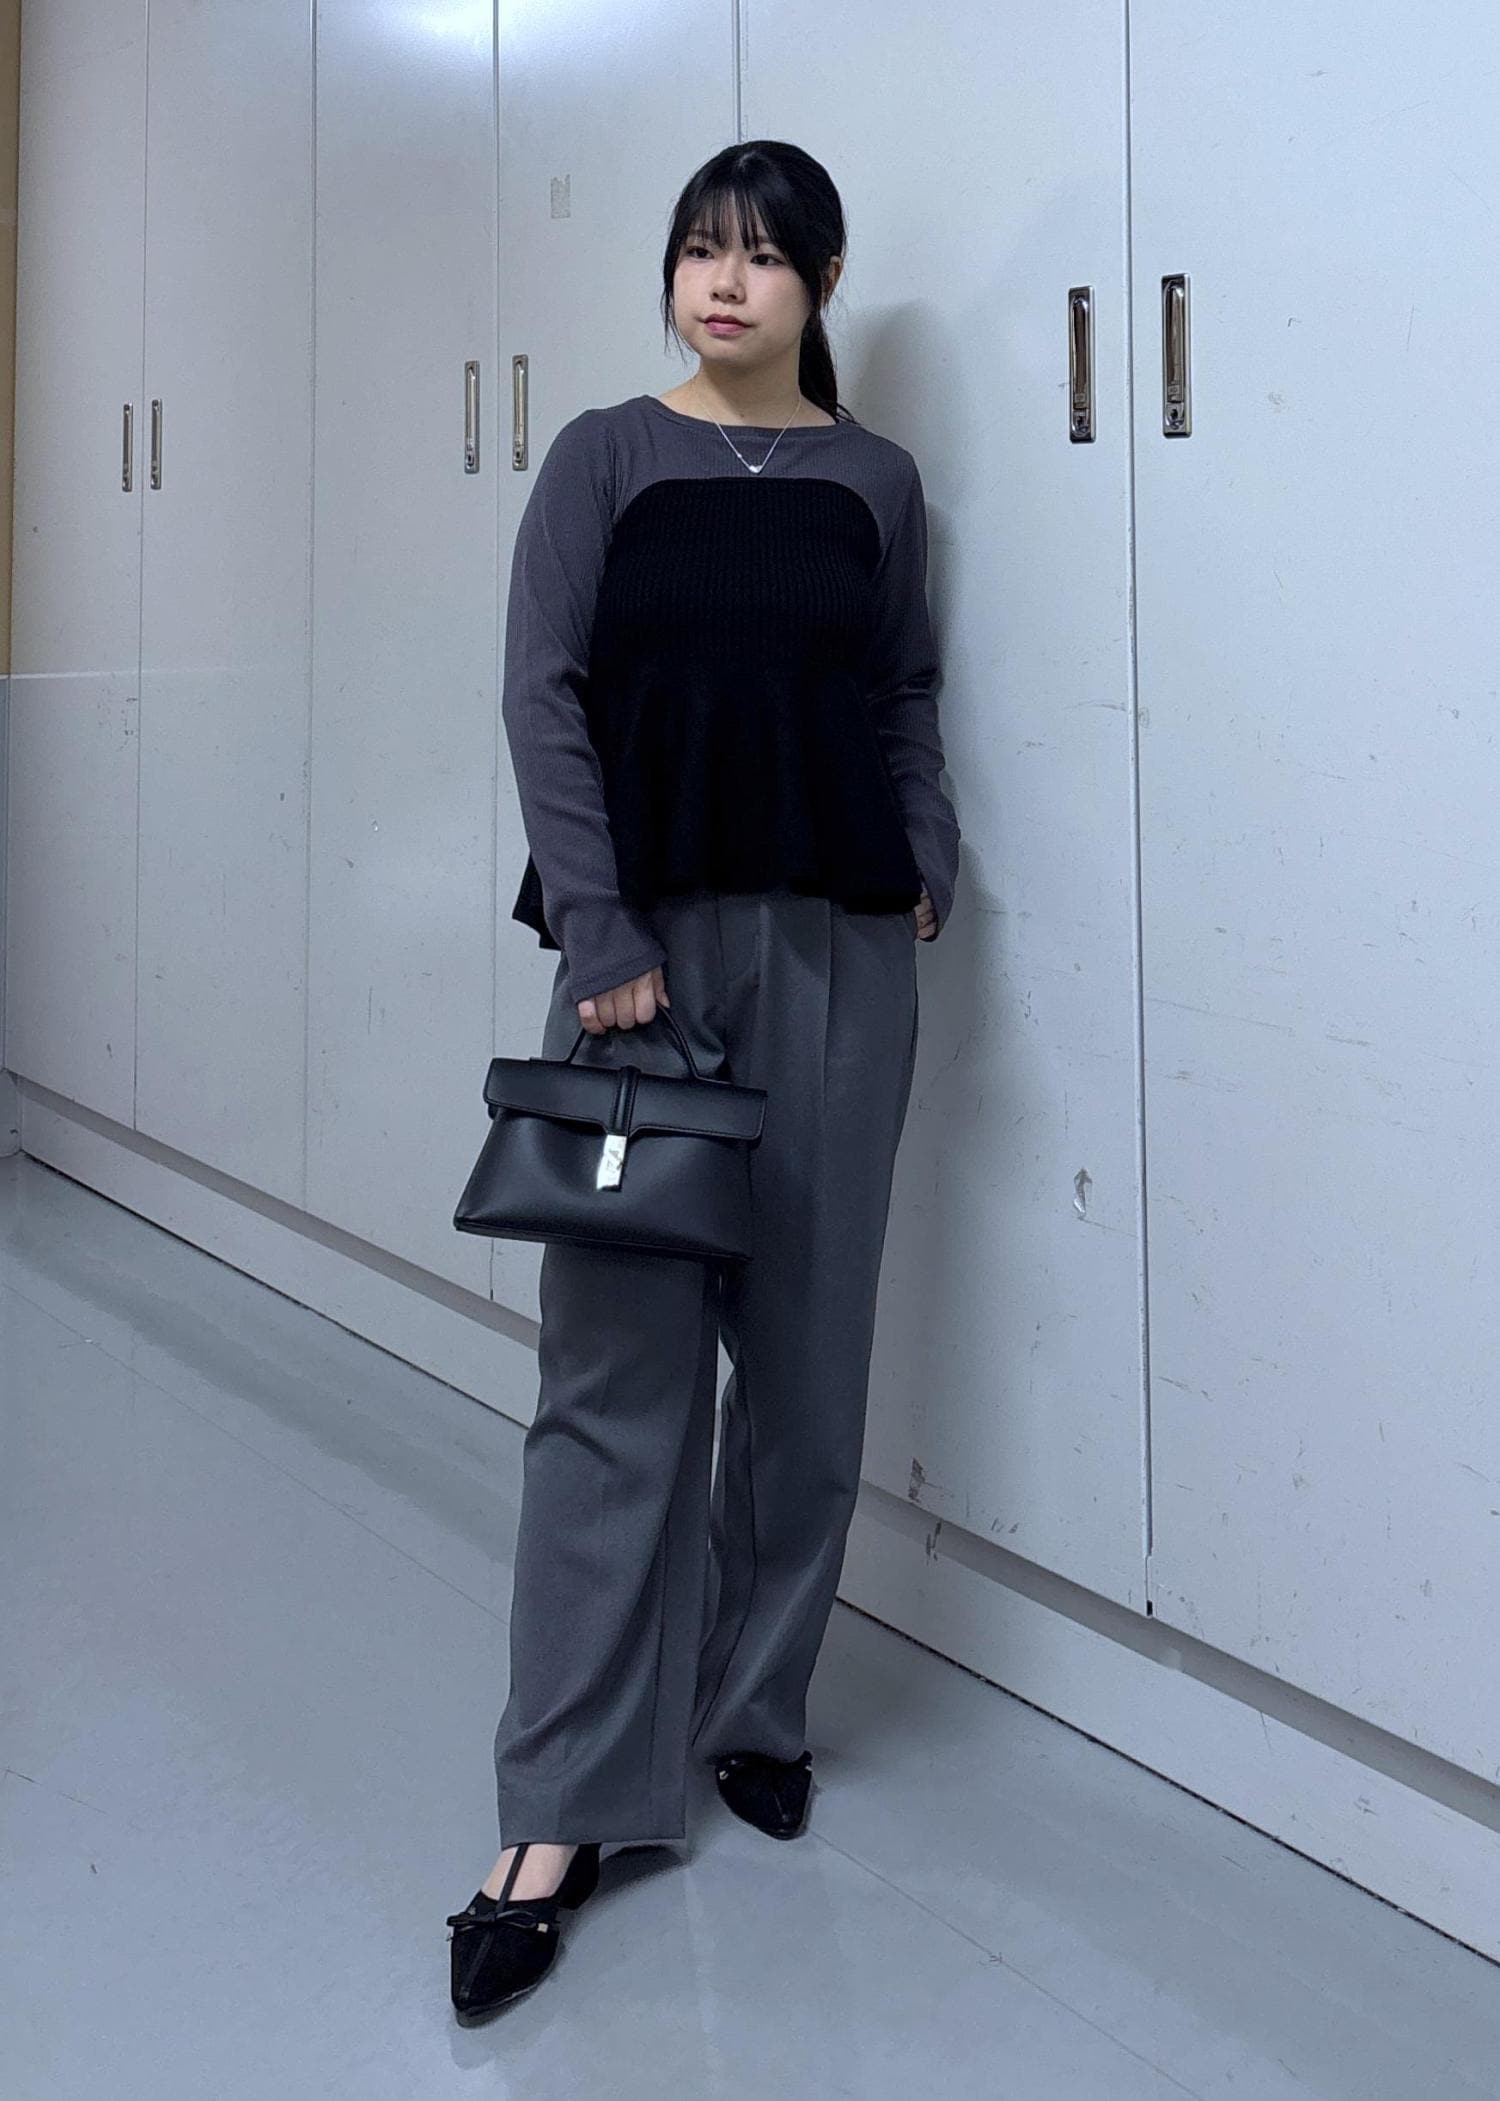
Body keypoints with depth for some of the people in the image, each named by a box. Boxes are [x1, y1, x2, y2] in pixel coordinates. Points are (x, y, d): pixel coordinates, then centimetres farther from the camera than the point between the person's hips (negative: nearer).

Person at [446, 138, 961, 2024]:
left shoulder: (874, 481, 9)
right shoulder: (606, 457, 4)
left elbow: (902, 698, 15)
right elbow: (545, 699, -3)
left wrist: (927, 858, -3)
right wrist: (601, 939, -11)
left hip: (839, 947, 2)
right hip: (646, 939, -2)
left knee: (805, 1352, 7)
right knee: (620, 1368, -2)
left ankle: (756, 1707, 26)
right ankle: (563, 1809, 5)